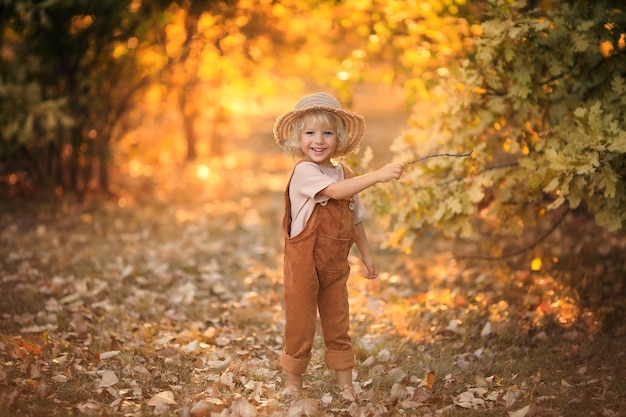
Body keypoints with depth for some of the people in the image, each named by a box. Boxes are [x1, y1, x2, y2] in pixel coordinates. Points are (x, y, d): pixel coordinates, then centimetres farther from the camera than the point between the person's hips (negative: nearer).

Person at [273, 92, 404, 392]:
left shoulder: (344, 174, 8)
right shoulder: (303, 171, -15)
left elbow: (354, 218, 17)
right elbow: (335, 191, -31)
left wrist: (366, 255, 18)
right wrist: (378, 175, -36)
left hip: (335, 266, 6)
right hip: (304, 263, -6)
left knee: (338, 325, 12)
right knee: (300, 324, 4)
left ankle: (345, 383, 22)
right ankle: (293, 381, 20)